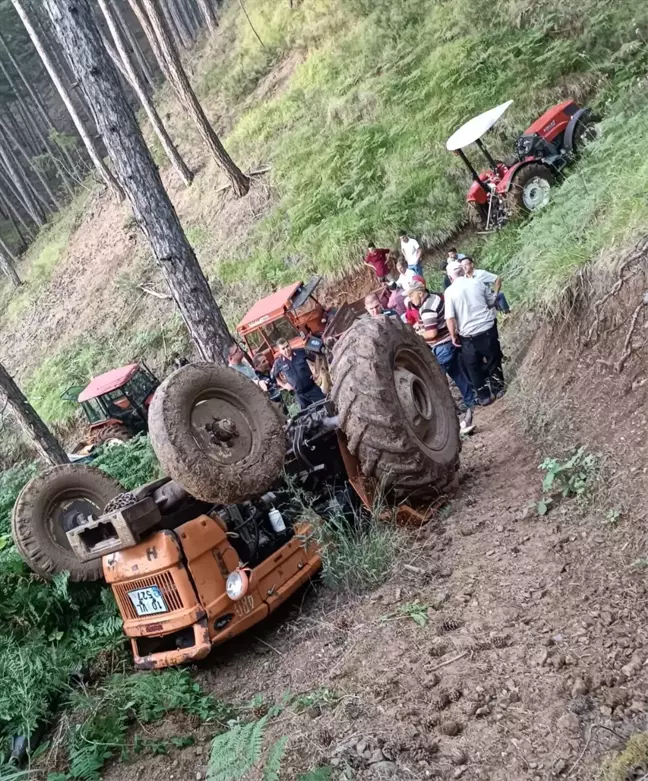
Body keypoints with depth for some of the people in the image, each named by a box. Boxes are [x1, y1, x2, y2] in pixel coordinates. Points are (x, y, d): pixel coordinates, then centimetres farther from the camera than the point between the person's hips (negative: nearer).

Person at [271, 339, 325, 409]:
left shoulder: (301, 352, -8)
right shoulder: (278, 363, -8)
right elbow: (273, 375, 9)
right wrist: (283, 385, 2)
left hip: (312, 388, 0)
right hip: (299, 393, 0)